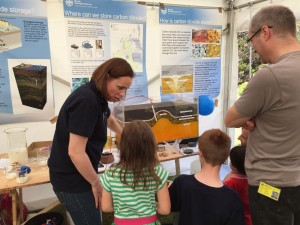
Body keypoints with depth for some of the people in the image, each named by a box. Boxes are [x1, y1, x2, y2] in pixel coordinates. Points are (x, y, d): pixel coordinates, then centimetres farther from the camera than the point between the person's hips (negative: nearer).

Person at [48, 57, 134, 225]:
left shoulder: (98, 96, 3)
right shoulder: (86, 101, -27)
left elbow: (109, 119, 25)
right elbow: (75, 152, -28)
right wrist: (95, 182, -15)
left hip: (80, 174, 9)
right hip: (72, 179, -9)